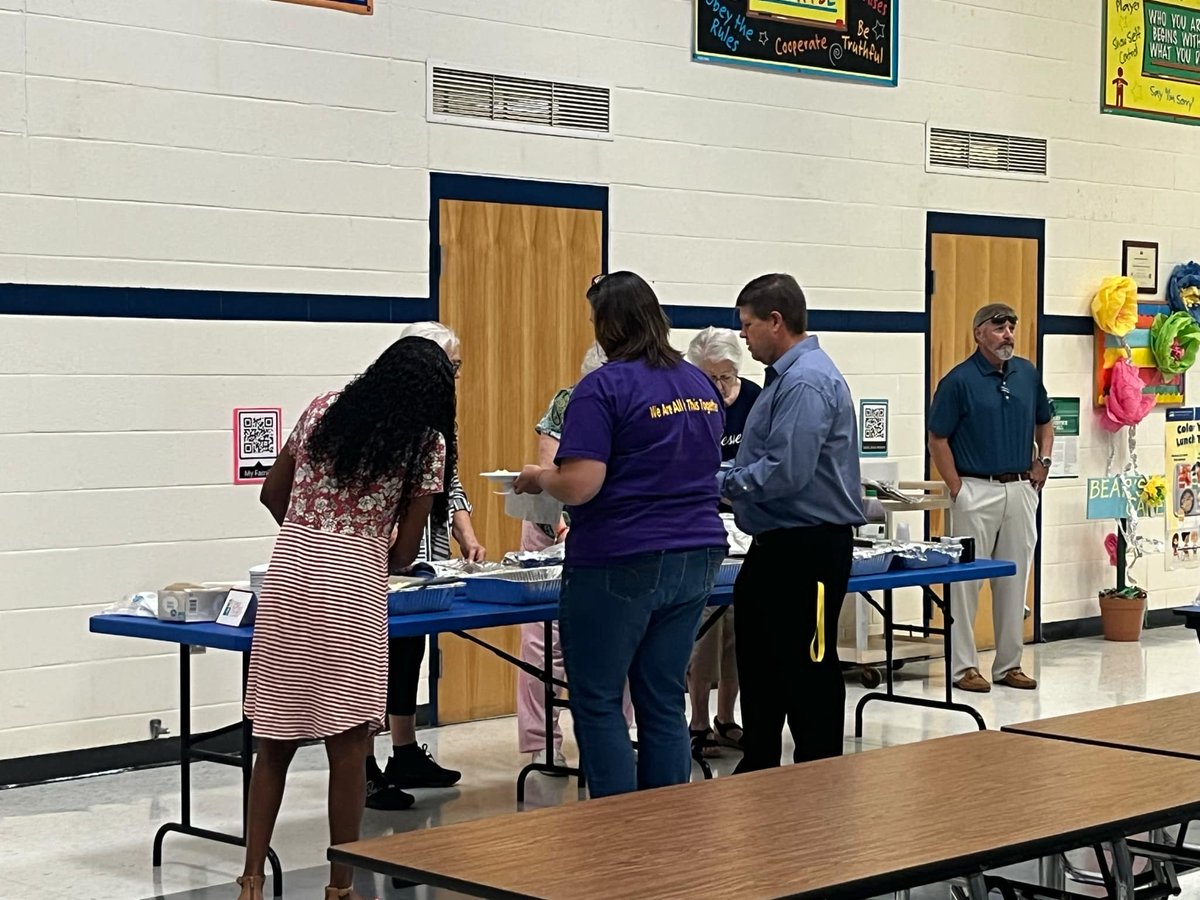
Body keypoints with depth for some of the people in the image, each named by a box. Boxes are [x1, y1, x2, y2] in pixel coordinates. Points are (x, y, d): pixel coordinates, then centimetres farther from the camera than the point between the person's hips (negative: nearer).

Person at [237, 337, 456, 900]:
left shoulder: (323, 410, 13)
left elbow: (273, 493, 19)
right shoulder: (427, 442, 2)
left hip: (286, 579, 4)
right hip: (350, 592, -4)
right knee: (347, 744, 4)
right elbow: (404, 550, 2)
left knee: (275, 739, 10)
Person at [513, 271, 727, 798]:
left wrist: (538, 478, -1)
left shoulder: (603, 388, -13)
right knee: (664, 703, 11)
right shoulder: (701, 386, 10)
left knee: (597, 704, 4)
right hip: (695, 558, 7)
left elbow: (580, 485, -20)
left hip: (619, 563, -7)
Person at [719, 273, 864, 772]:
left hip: (808, 550, -11)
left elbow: (785, 472, -27)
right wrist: (727, 477, 10)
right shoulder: (786, 375, 13)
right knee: (758, 662, 19)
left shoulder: (807, 382, -20)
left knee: (807, 672, -1)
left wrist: (722, 483, -15)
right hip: (778, 545, 11)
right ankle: (757, 772, 31)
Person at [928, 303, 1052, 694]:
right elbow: (938, 439, -7)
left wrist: (1043, 461, 8)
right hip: (976, 490, -5)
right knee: (965, 579, -2)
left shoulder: (1028, 374, 8)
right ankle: (963, 666, 5)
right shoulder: (959, 380, -8)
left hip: (1021, 490, 6)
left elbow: (1044, 423, 22)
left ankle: (1009, 663, 18)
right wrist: (957, 488, -11)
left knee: (1014, 580, 10)